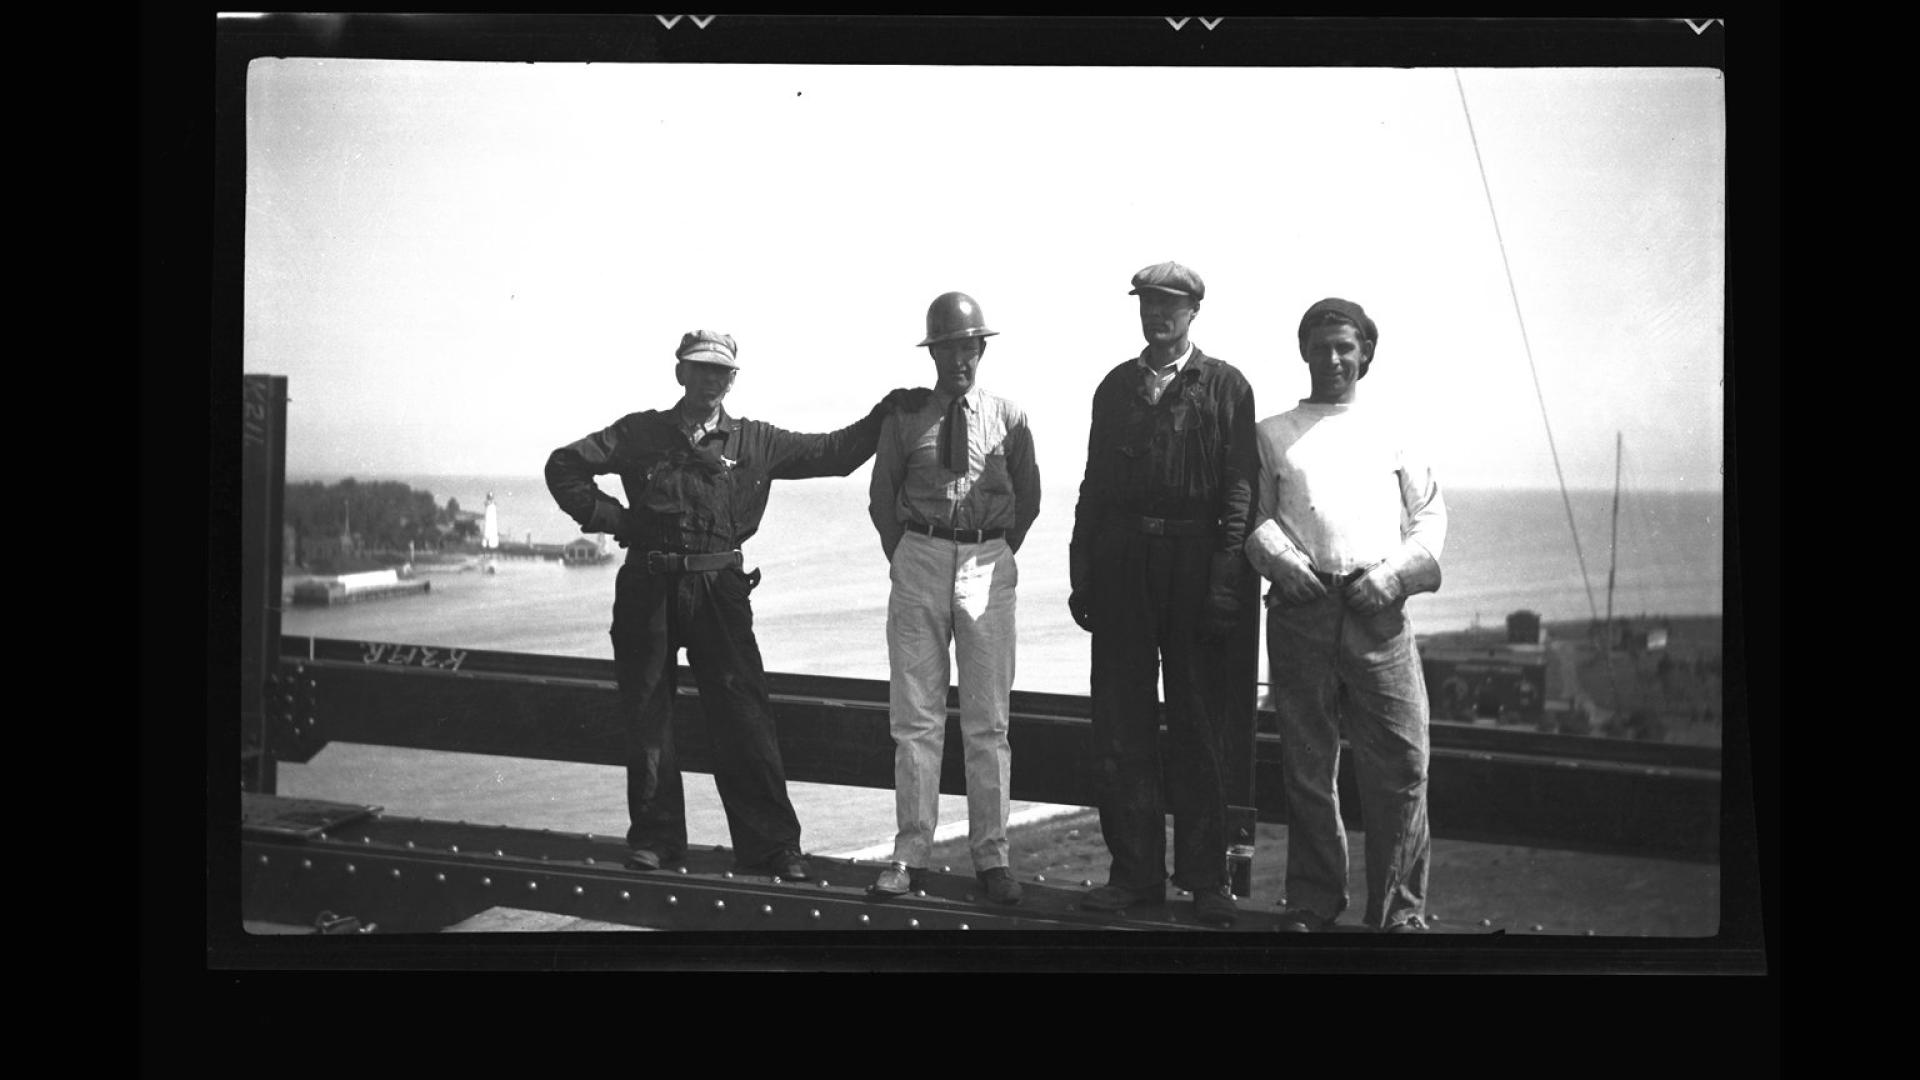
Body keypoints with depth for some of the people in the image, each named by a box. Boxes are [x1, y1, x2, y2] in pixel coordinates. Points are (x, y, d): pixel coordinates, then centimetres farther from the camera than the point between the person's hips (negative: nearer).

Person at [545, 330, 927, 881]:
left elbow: (834, 452, 10)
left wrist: (887, 412, 0)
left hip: (719, 588, 0)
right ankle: (654, 836, 17)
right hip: (649, 588, 1)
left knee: (742, 715, -4)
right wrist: (609, 517, 0)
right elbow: (564, 467, 8)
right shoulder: (641, 433, 6)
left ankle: (771, 842, 1)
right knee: (646, 714, 5)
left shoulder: (755, 442, 7)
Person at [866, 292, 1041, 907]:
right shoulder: (905, 417, 4)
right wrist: (903, 558, 8)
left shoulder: (1008, 418, 4)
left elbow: (1027, 497, 13)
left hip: (988, 563, 0)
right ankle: (911, 852, 9)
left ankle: (991, 856, 10)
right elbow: (882, 497, 12)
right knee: (915, 716, 3)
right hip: (920, 561, 0)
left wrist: (997, 554, 9)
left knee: (988, 719, 3)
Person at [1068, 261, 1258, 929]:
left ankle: (1205, 880, 13)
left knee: (1198, 728, 4)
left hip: (1194, 567, -3)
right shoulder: (1115, 387, 13)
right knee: (1121, 728, 5)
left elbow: (1239, 490, -5)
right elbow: (1094, 485, 13)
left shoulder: (1224, 387, 2)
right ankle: (1135, 873, 15)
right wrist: (1081, 575, 6)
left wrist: (1226, 579, -14)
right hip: (1121, 567, 4)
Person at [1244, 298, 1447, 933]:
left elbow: (1430, 517, 13)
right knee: (1307, 764, 3)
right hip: (1301, 609, 0)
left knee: (1402, 760, -6)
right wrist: (1282, 562, -9)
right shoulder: (1272, 435, 15)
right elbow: (1252, 515, 10)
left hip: (1378, 610, 0)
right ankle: (1313, 900, 13)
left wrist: (1394, 572, -4)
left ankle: (1401, 908, 2)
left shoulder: (1391, 435, 17)